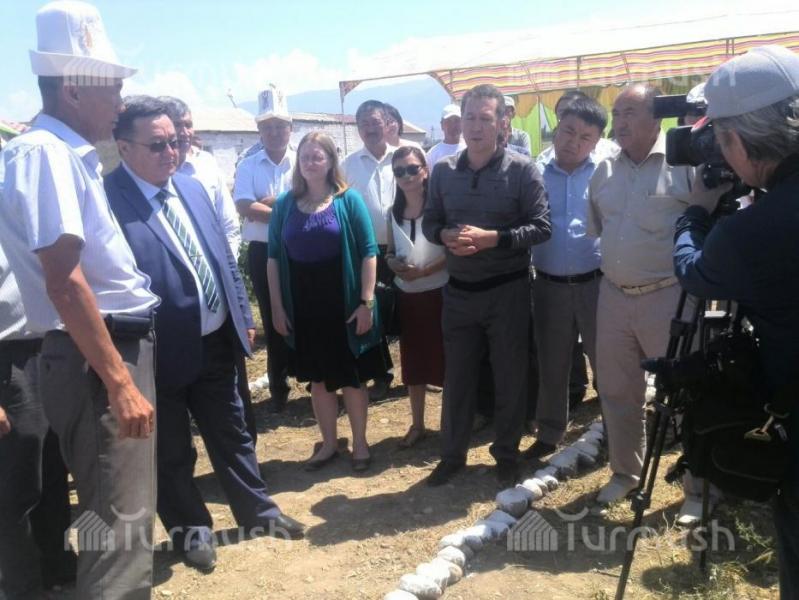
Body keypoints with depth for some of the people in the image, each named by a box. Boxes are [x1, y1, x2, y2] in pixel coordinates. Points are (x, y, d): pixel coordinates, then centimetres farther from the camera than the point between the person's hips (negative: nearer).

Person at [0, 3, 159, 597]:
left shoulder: (72, 155, 14)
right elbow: (64, 282, -23)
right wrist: (119, 381, -23)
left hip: (121, 343, 10)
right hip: (96, 358, -10)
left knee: (120, 510, 20)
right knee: (120, 520, -3)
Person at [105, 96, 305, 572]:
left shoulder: (193, 187, 5)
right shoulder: (110, 199, -17)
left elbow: (225, 255, 11)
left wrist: (243, 316, 11)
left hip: (215, 340, 6)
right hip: (163, 350, -6)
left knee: (232, 434, 21)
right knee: (172, 450, 14)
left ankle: (258, 510, 39)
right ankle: (191, 529, 35)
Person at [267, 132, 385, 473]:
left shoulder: (348, 200, -4)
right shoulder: (285, 204, 3)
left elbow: (368, 253, -7)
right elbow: (274, 258, 5)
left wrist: (367, 303, -12)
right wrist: (277, 307, 0)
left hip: (343, 303, -3)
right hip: (303, 305, 3)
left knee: (352, 377, 10)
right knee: (318, 379, 14)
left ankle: (360, 443, 27)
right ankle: (329, 443, 31)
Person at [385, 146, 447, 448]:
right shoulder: (394, 212, 9)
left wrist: (424, 271, -20)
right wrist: (395, 265, -8)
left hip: (438, 293, -5)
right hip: (407, 295, 5)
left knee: (445, 358, 3)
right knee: (413, 362, 12)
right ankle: (417, 424, 26)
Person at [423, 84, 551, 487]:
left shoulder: (521, 170, -7)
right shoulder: (443, 170, 3)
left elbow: (540, 227, -10)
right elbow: (429, 222, 8)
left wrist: (492, 238, -21)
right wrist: (447, 236, -14)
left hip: (507, 290, -3)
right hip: (459, 290, 3)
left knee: (509, 375, 9)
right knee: (456, 375, 12)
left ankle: (507, 454, 28)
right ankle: (452, 453, 29)